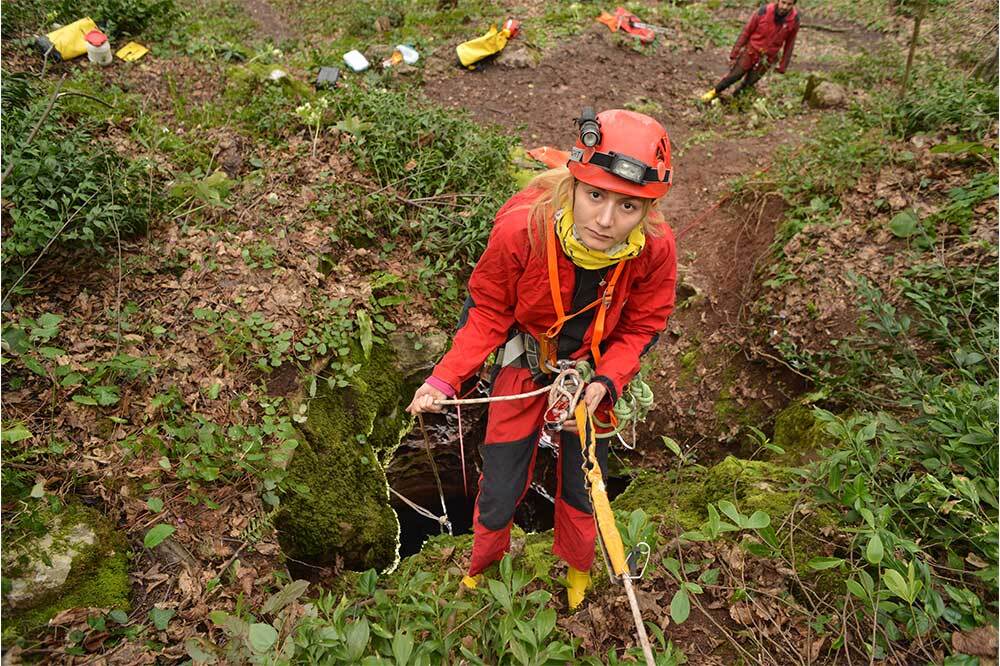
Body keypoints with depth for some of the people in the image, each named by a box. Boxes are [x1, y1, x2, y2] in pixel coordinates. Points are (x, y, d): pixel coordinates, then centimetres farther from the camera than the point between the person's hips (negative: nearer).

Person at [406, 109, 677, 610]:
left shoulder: (655, 249, -27)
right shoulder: (521, 229, -33)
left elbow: (641, 328, -9)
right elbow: (488, 312, -16)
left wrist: (602, 384, -25)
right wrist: (446, 377, -26)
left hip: (594, 374, 2)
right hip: (525, 366, -1)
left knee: (582, 492, 18)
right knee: (499, 492, 11)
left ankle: (577, 566, 55)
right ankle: (481, 565, 49)